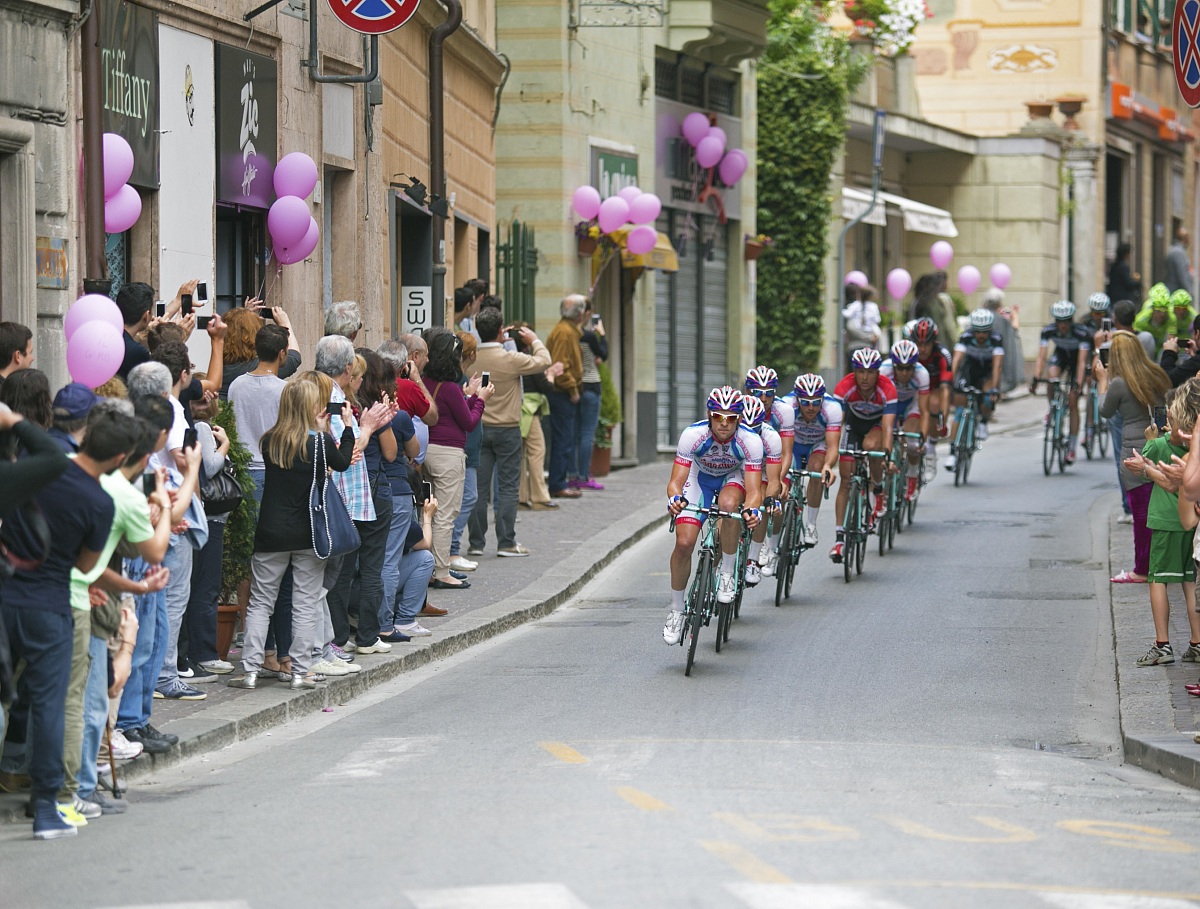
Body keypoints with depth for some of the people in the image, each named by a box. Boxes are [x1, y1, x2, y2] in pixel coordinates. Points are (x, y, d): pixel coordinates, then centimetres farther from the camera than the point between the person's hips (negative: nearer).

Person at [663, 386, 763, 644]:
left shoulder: (750, 441, -31)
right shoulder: (692, 435, -31)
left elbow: (753, 490, -35)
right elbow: (676, 481, -32)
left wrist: (752, 510, -57)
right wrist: (674, 498, -55)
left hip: (733, 478, -1)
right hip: (700, 477, 1)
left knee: (729, 503, -38)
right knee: (684, 543, -17)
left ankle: (727, 573, -17)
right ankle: (677, 610, 4)